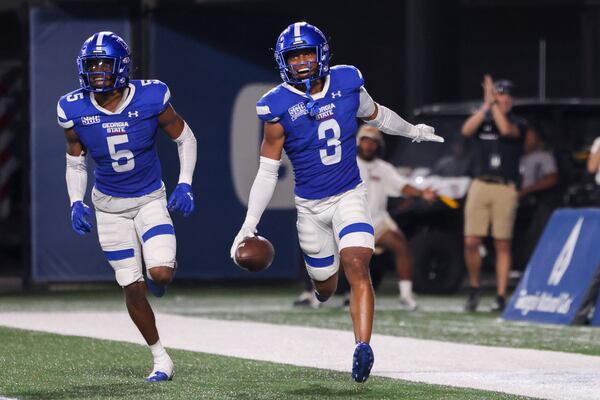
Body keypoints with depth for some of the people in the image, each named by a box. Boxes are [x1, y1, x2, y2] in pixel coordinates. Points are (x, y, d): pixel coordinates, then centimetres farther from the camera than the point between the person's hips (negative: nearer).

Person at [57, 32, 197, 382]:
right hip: (109, 204, 2)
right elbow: (75, 162, 4)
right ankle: (161, 359, 17)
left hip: (150, 198, -1)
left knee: (160, 273, -22)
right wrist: (76, 203, -10)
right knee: (133, 289, 0)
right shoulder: (75, 110, -13)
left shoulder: (150, 97, -18)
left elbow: (185, 138, -2)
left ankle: (159, 274, 17)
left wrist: (185, 185, -12)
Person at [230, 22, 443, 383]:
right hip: (310, 205, 0)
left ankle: (363, 346, -27)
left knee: (357, 266, -21)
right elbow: (267, 172, -7)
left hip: (350, 195, 0)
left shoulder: (347, 84, -7)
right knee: (326, 284, 11)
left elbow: (376, 115, 17)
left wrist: (413, 131, 33)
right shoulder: (280, 107, -13)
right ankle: (323, 293, 50)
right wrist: (250, 224, -13)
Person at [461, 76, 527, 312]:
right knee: (471, 242, -5)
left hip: (505, 189, -1)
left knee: (503, 245, -2)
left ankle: (501, 297, 0)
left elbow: (506, 129, -16)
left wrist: (493, 104, -13)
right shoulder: (483, 120, 13)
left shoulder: (518, 124, 8)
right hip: (480, 185, 1)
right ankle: (474, 288, 15)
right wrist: (486, 104, -15)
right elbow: (466, 130, -9)